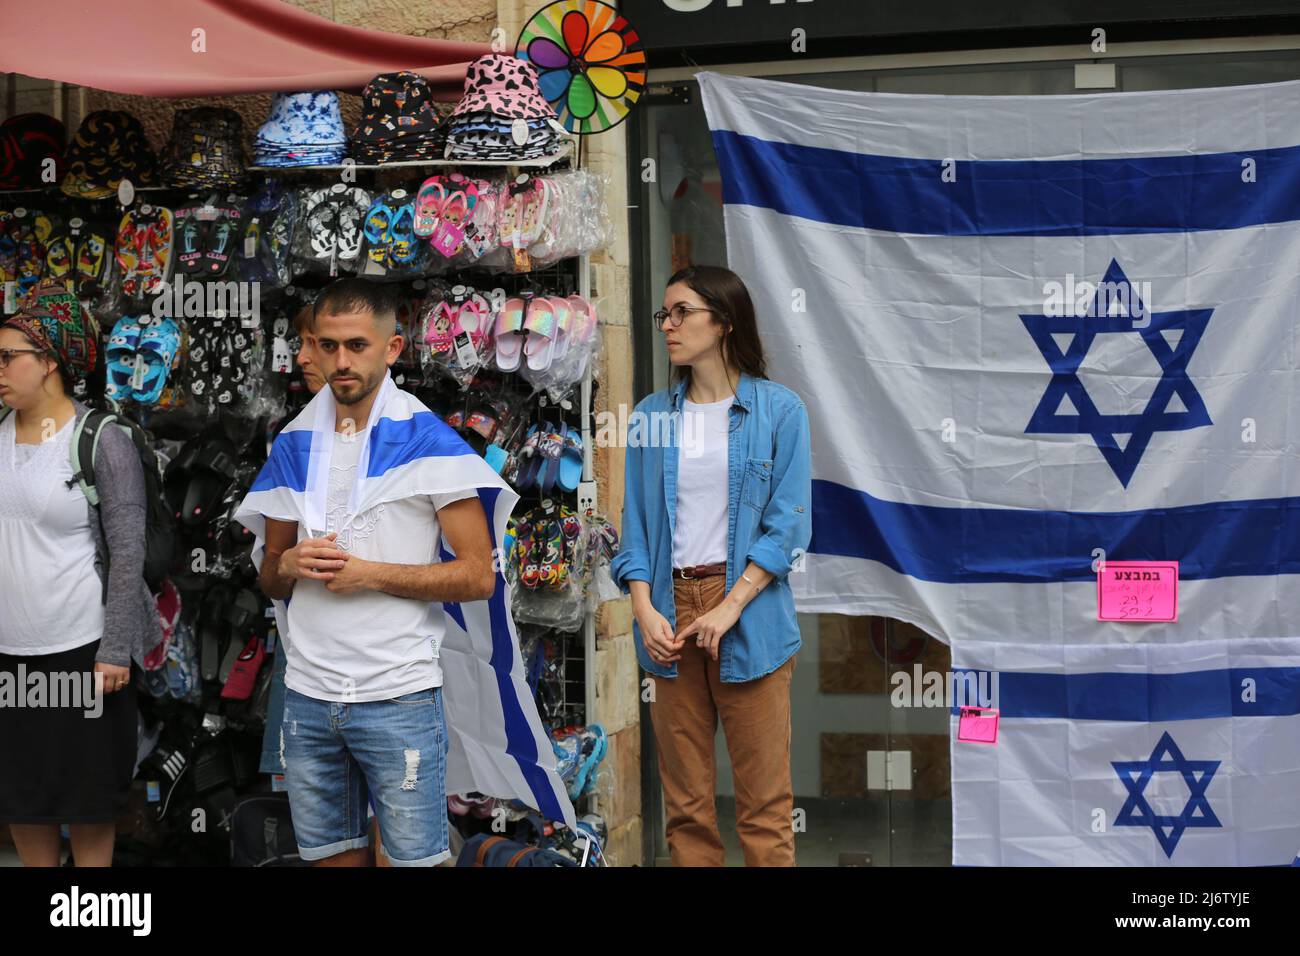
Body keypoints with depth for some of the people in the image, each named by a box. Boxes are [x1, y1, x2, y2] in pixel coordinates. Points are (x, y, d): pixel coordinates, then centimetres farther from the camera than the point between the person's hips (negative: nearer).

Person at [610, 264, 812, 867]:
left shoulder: (778, 410, -1)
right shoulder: (652, 415, 10)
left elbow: (788, 523, -5)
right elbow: (636, 522, 8)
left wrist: (730, 608, -14)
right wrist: (645, 609, -6)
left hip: (749, 616, -3)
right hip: (670, 612, 4)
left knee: (764, 801, -1)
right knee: (685, 802, 8)